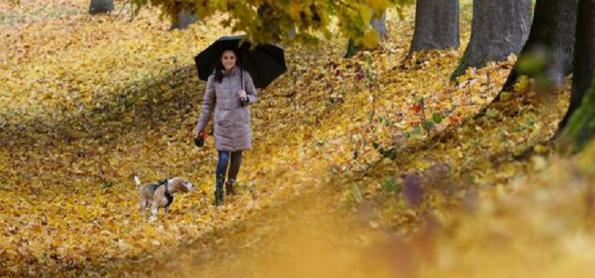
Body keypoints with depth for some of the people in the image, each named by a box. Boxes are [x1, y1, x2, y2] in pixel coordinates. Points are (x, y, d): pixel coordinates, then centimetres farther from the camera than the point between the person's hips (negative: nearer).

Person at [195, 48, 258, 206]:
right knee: (224, 156, -9)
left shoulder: (244, 76, 1)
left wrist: (246, 98, -16)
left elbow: (254, 96, 9)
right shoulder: (214, 79, 0)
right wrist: (201, 127, 7)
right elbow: (207, 103, 6)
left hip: (240, 121, 2)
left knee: (237, 154, 8)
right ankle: (219, 192, -7)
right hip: (222, 122, -2)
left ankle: (230, 184, 29)